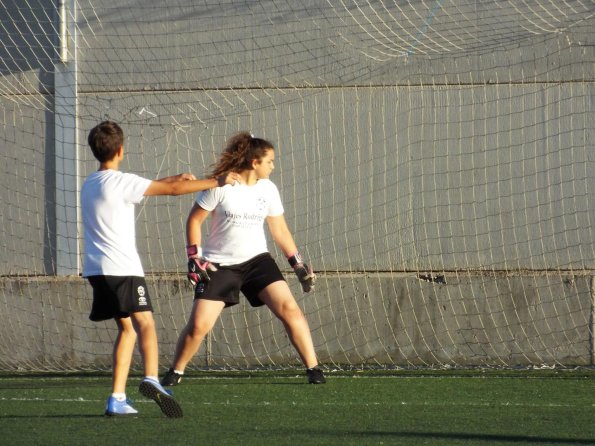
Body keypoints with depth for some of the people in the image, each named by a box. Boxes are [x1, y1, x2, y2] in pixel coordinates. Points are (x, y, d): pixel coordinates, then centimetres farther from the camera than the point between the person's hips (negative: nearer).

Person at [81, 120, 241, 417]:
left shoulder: (90, 184, 18)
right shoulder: (120, 182, -8)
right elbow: (173, 190, -11)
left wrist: (172, 179, 35)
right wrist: (216, 182, -3)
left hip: (96, 270, 8)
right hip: (122, 267, -8)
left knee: (127, 328, 13)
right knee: (144, 323, -16)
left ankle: (117, 398, 5)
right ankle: (151, 379, -40)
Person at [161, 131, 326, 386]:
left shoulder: (268, 189, 2)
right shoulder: (220, 186, -11)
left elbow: (279, 230, 10)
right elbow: (194, 220, -4)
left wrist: (298, 264, 5)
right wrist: (194, 257, -11)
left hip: (257, 260, 3)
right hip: (219, 265, -3)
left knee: (289, 309, -15)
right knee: (198, 325, -10)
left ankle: (313, 369, -7)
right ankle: (175, 372, 13)